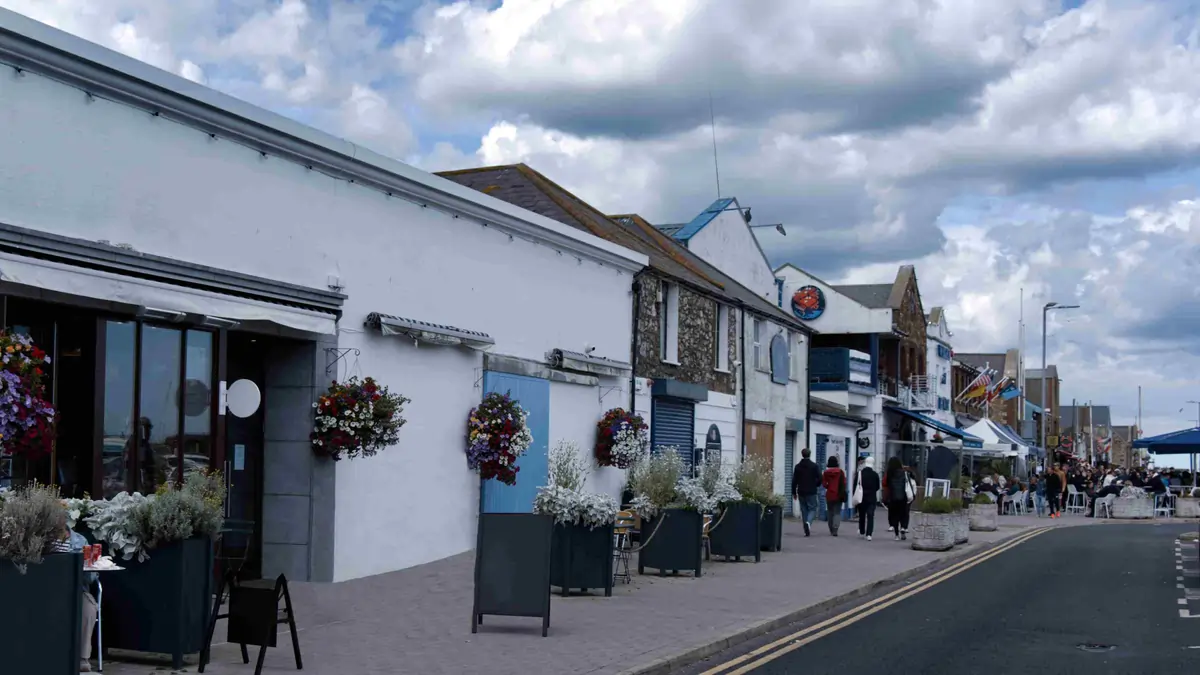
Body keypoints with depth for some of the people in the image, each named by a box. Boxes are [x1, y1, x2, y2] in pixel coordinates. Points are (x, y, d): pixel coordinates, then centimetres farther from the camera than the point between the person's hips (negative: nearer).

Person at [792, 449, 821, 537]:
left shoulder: (798, 466, 3)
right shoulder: (814, 466, -4)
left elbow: (794, 480, 3)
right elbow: (819, 478, -6)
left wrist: (794, 492, 10)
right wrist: (816, 485, 15)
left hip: (801, 492, 3)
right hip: (811, 492, -2)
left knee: (804, 510, 8)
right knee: (812, 508, 5)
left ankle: (806, 530, 6)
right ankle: (808, 522, -24)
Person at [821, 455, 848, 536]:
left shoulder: (826, 473, -4)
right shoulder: (841, 472, -6)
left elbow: (824, 484, -5)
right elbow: (844, 483, -4)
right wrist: (842, 492, 8)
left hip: (829, 495, 1)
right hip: (838, 495, -1)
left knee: (830, 512, 15)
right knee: (837, 512, 1)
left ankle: (832, 530, 20)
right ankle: (835, 529, -16)